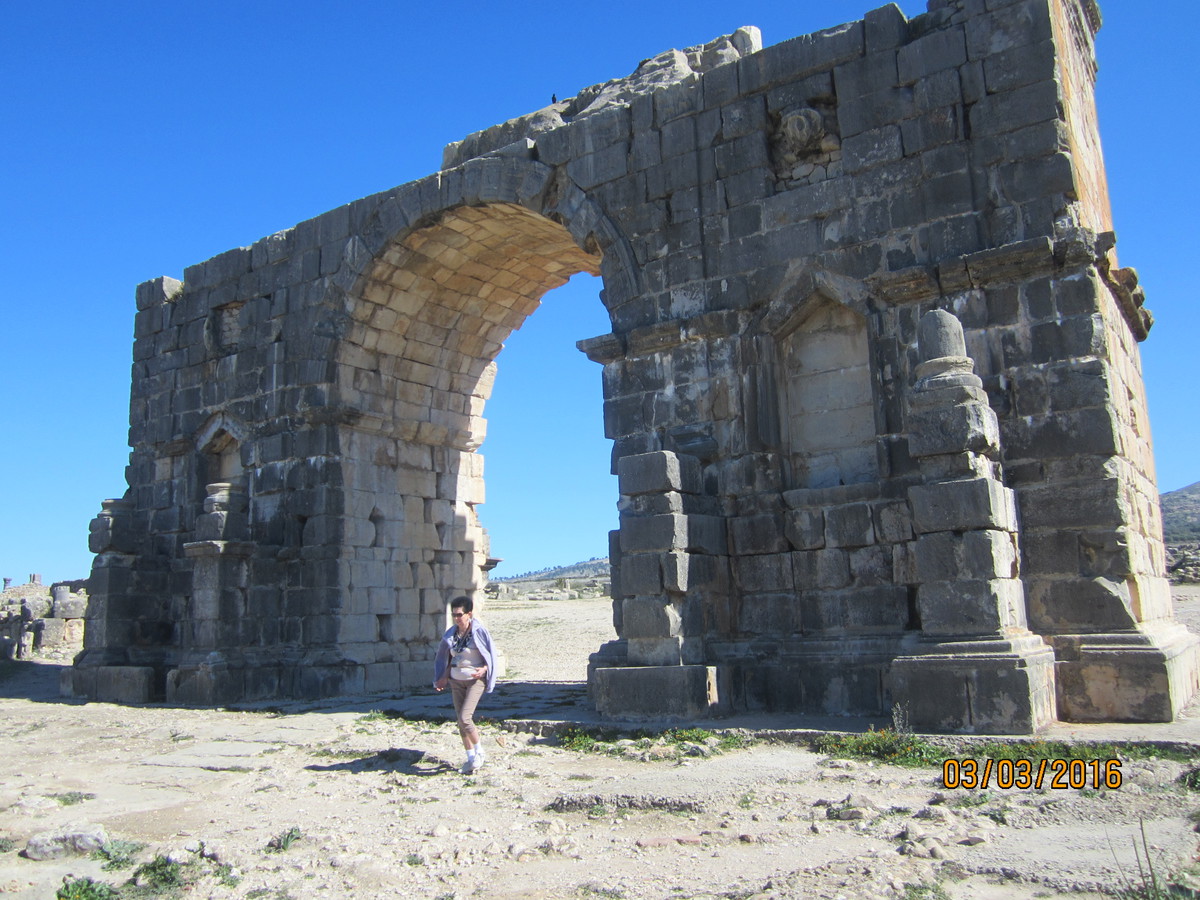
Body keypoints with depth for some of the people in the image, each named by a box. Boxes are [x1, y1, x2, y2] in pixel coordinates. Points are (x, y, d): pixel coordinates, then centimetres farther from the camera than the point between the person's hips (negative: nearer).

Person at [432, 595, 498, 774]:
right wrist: (444, 677, 3)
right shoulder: (451, 634, 4)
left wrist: (483, 669, -23)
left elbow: (491, 655, -6)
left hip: (475, 680, -6)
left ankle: (479, 752, 4)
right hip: (456, 681, 6)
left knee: (464, 717, -17)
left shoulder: (479, 631, -11)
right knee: (461, 720, 6)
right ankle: (471, 758, 19)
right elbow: (449, 658, 15)